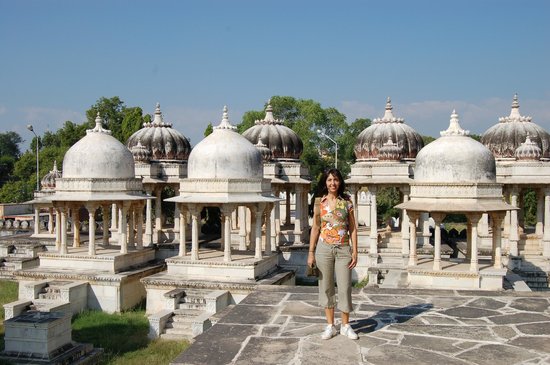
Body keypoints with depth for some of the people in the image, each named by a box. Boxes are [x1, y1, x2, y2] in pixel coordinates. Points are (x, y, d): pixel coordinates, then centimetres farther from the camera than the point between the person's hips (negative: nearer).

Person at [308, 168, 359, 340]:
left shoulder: (346, 202, 2)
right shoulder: (319, 203, 3)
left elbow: (352, 228, 3)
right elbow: (315, 228, 6)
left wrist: (355, 252, -2)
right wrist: (311, 252, 1)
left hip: (343, 249, -1)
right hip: (324, 248, 1)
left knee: (345, 287, 1)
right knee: (326, 287, 7)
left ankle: (346, 326, 18)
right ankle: (330, 326, 19)